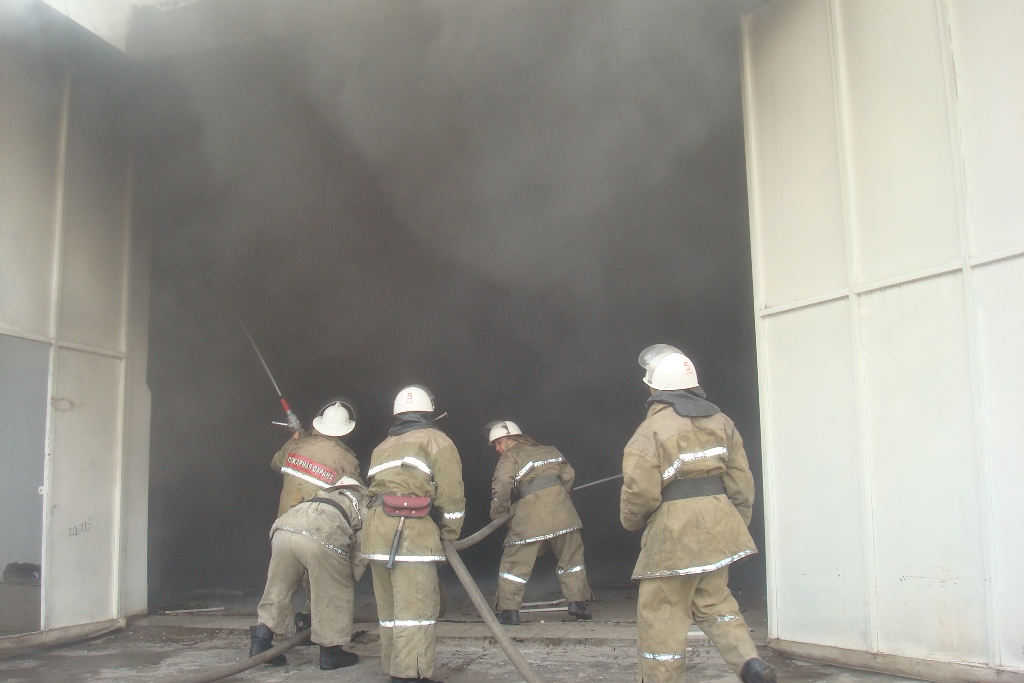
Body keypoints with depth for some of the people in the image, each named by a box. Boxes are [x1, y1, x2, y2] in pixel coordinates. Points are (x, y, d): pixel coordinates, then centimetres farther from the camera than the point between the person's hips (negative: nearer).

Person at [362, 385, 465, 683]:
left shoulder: (382, 447, 27)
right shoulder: (435, 440, 7)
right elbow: (451, 494, -1)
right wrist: (450, 533, 9)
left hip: (375, 532, 7)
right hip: (410, 530, -7)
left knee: (389, 609, 14)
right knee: (416, 609, -8)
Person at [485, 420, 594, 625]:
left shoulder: (509, 458, 5)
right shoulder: (550, 451, 22)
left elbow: (502, 487, -10)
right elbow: (568, 475, 19)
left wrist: (498, 514, 3)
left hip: (531, 513, -4)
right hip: (561, 509, 4)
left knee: (514, 562, 5)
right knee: (571, 555, 18)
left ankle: (508, 610, 4)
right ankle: (577, 601, 14)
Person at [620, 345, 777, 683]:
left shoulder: (652, 429, -12)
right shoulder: (720, 421, 8)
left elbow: (639, 491, -14)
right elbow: (741, 481, 8)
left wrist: (631, 520, 6)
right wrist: (737, 522, 18)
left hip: (674, 531, -7)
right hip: (718, 524, 7)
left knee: (661, 614, 3)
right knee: (714, 601, 19)